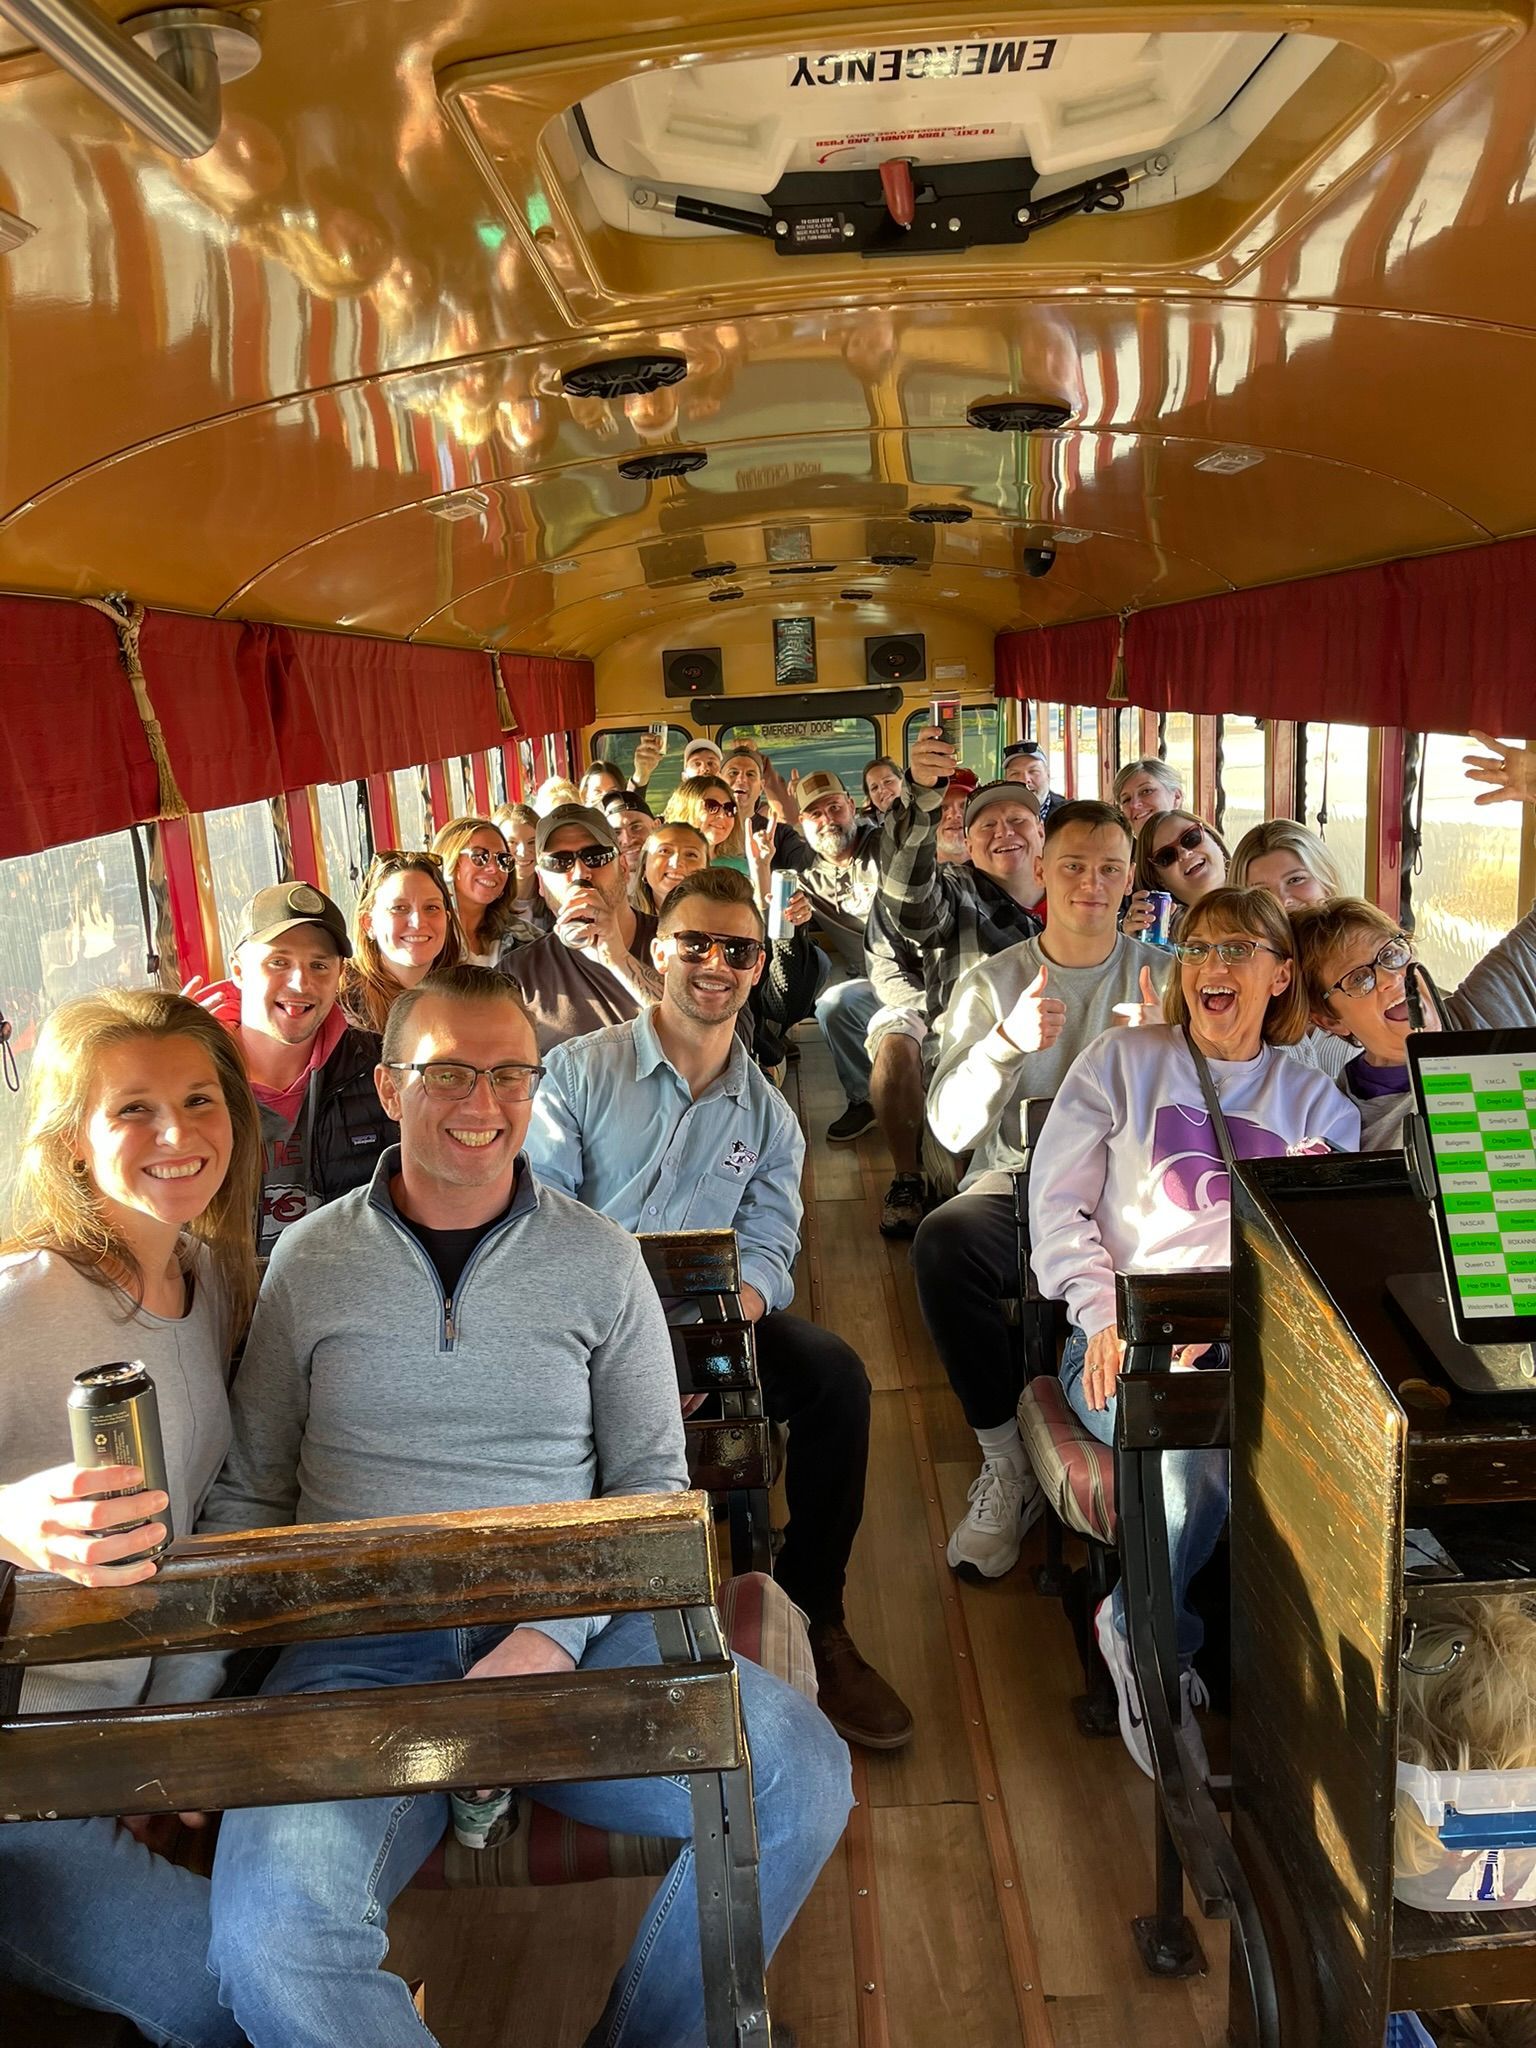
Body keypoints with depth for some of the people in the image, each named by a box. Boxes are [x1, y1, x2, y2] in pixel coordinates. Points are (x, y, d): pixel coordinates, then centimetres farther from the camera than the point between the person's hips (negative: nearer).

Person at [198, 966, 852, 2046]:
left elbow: (652, 1482, 7)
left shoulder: (601, 1258, 5)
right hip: (360, 1649, -1)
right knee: (268, 1935, -30)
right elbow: (251, 1492, 11)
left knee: (801, 1776, -22)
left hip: (573, 1625, 1)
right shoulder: (310, 1261, 6)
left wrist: (556, 1632, -10)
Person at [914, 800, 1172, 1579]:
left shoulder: (1161, 979, 10)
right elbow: (950, 1127, -4)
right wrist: (1006, 1042, -21)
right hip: (1018, 1186, 0)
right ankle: (1007, 1466, -15)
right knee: (941, 1241, -33)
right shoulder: (991, 982, 8)